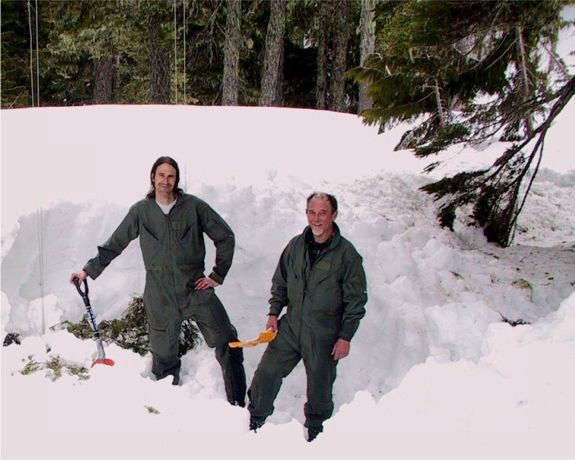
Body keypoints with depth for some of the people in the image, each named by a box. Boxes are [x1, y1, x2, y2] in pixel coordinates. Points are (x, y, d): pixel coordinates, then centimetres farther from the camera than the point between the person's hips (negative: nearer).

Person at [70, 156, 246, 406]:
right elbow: (114, 244, 10)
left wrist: (217, 275, 1)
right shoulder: (141, 211, 1)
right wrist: (88, 270, 9)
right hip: (161, 298, 1)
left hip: (196, 289, 0)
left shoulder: (194, 206, -3)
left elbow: (225, 236, 3)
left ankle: (239, 405, 9)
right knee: (163, 357, 6)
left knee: (228, 344, -4)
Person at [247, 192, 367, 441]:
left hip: (324, 337, -3)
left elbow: (356, 299, -7)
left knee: (319, 389, 9)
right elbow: (280, 282, 16)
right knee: (266, 374, 4)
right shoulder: (295, 245, 2)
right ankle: (254, 421, 25)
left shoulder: (346, 253, -10)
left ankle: (314, 434, 30)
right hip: (290, 328, 4)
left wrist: (345, 336, -9)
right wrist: (274, 311, 5)